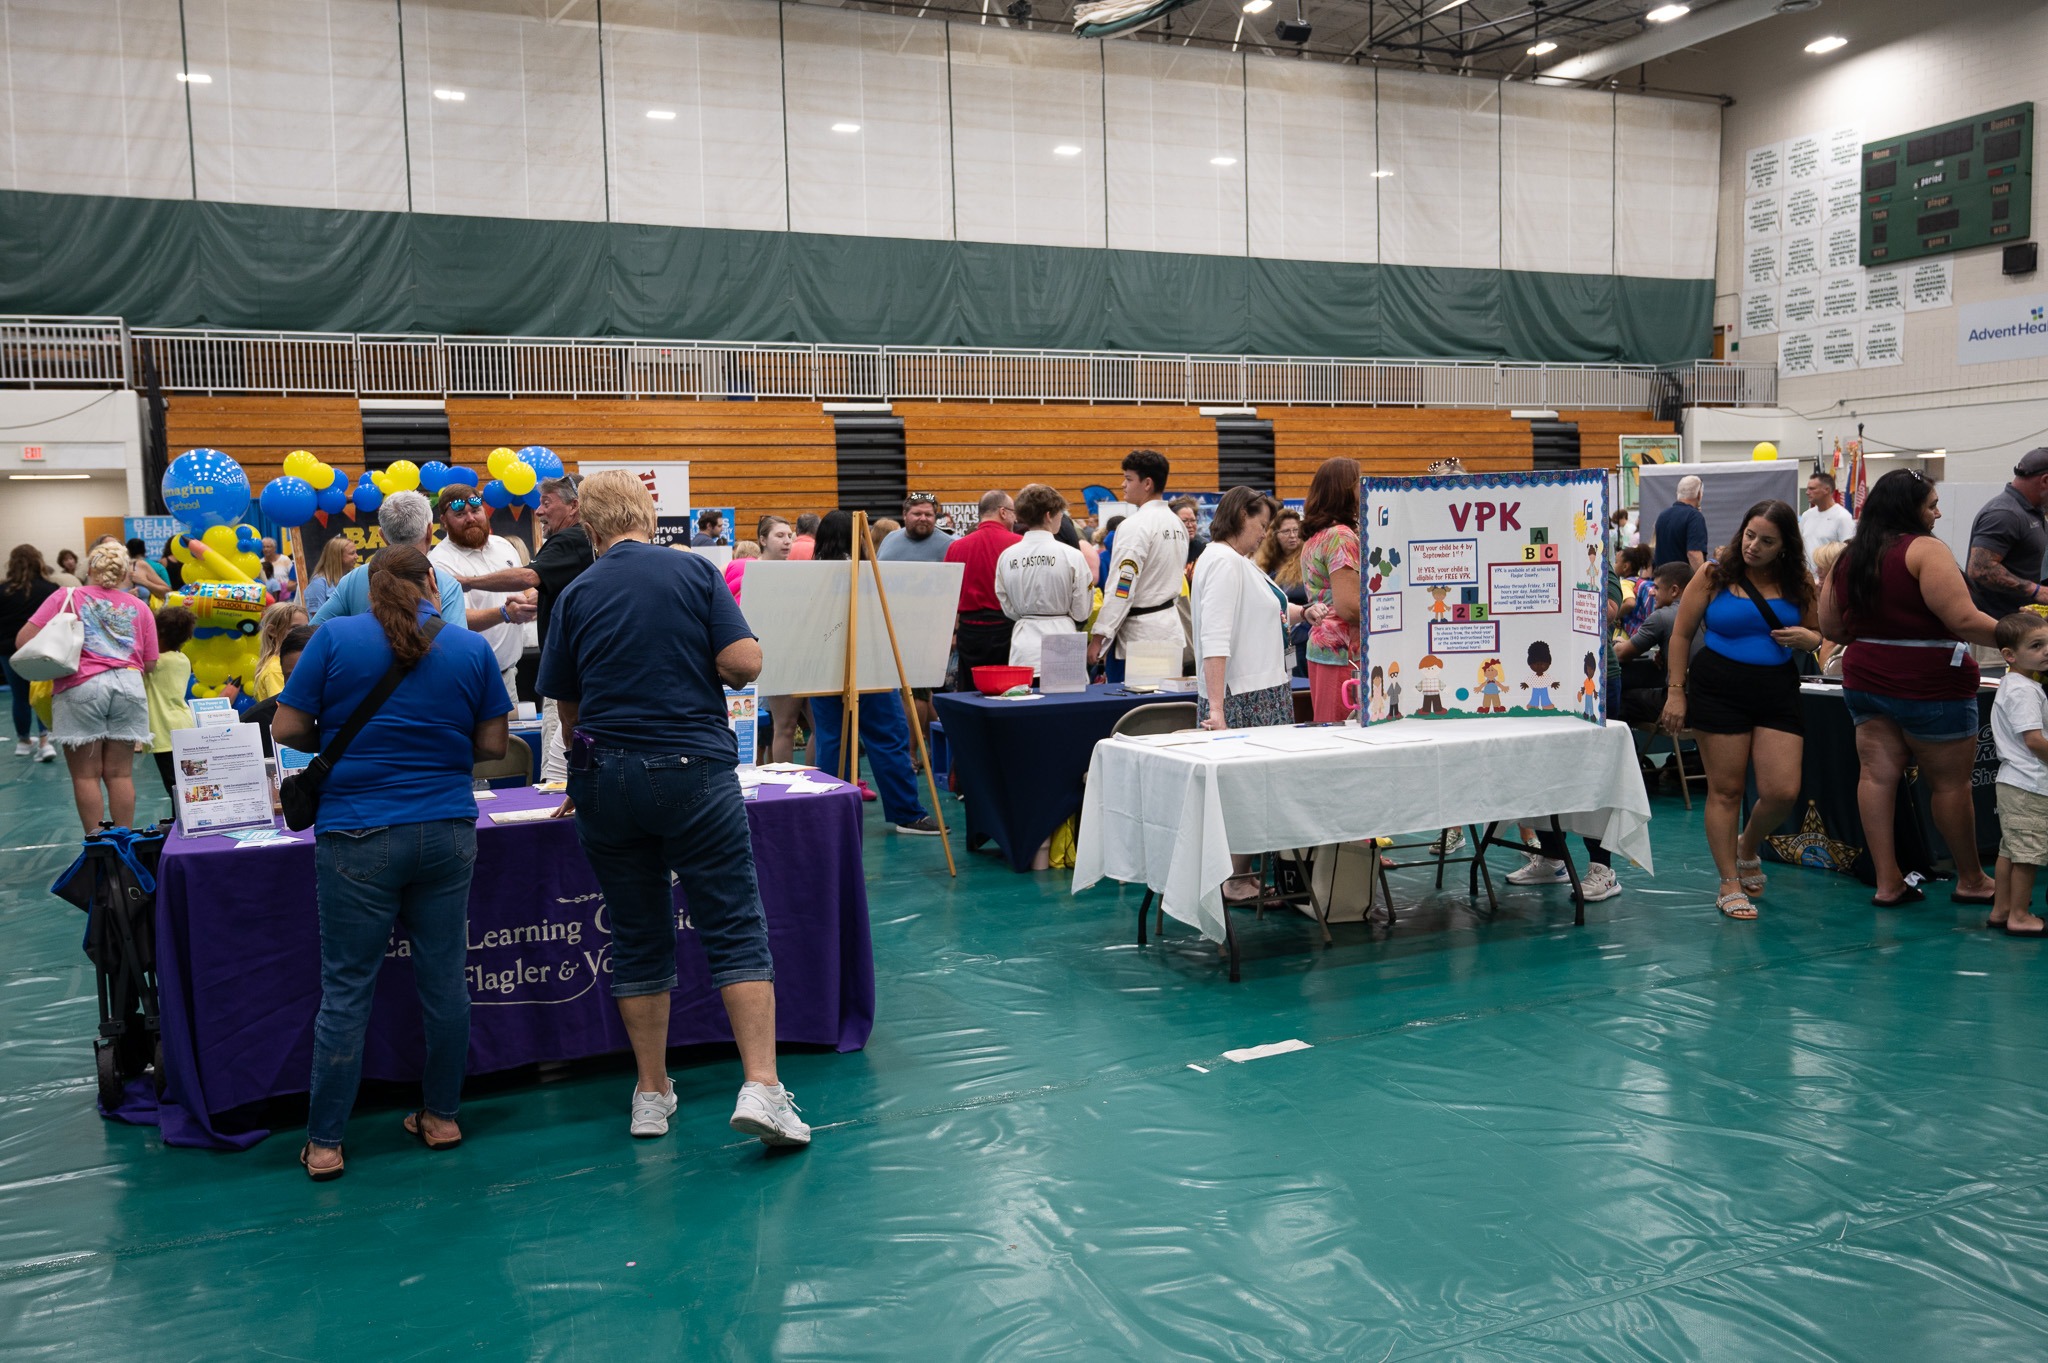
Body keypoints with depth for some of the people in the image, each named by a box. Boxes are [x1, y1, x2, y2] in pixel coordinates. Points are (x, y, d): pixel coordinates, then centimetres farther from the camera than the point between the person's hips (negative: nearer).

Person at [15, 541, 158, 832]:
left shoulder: (66, 597, 6)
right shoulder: (140, 608, 13)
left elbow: (23, 641, 0)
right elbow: (149, 663, 12)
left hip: (81, 688, -2)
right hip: (129, 687, 2)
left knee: (86, 774, 6)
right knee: (120, 774, 9)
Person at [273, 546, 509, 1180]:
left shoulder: (335, 637, -2)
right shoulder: (472, 648, 3)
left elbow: (287, 728, -2)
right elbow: (492, 745, 5)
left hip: (357, 837, -2)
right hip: (447, 831, 2)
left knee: (346, 988, 5)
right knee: (444, 978, 12)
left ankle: (324, 1144, 12)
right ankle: (441, 1116, 24)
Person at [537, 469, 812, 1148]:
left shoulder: (575, 595, 5)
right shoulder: (695, 572, -2)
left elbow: (568, 709, 12)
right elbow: (745, 664, -11)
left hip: (605, 780, 3)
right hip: (693, 769, -3)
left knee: (639, 939, 11)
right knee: (736, 931, 0)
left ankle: (652, 1094, 18)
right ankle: (761, 1086, -9)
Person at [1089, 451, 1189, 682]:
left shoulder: (1135, 526, -15)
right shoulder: (1177, 523, 11)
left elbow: (1122, 588, -18)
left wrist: (1098, 637, -14)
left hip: (1138, 635, -9)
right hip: (1170, 629, 9)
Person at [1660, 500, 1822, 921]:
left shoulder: (1798, 584, 6)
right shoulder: (1714, 576, -2)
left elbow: (1818, 634, 18)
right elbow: (1681, 634, 0)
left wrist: (1807, 638, -7)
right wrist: (1676, 691, -5)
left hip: (1777, 693, 3)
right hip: (1720, 691, -3)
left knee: (1783, 792, -5)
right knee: (1725, 789, 1)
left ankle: (1747, 848, 28)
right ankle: (1729, 884, 12)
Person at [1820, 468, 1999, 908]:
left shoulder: (1849, 558, 8)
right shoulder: (1925, 550, -13)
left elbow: (1831, 627, 13)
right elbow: (1964, 620, -20)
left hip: (1866, 681, 7)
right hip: (1930, 685, -6)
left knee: (1877, 775, 4)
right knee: (1951, 782, 7)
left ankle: (1888, 882, 5)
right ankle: (1971, 880, 20)